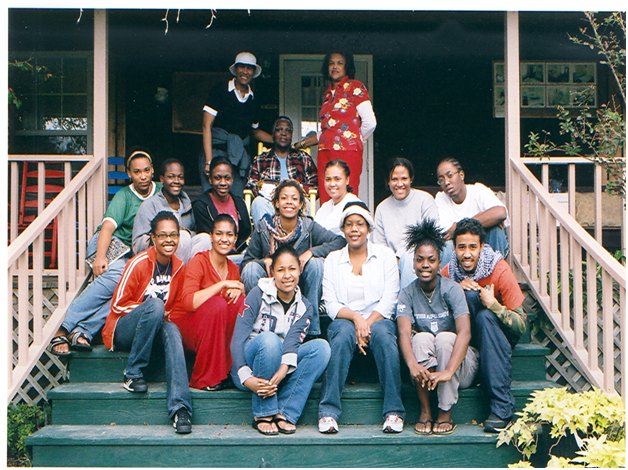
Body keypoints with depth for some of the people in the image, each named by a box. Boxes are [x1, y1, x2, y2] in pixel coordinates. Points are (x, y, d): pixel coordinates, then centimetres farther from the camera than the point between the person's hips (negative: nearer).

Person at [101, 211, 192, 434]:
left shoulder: (179, 268, 3)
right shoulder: (139, 263, -13)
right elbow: (118, 305, -11)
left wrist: (165, 316, -6)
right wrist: (152, 308, -17)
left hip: (154, 330, 4)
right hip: (123, 331, -4)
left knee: (172, 331, -33)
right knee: (155, 304, -34)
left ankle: (180, 407, -45)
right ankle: (133, 374, -22)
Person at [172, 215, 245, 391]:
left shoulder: (233, 269, 7)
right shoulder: (198, 262, -14)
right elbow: (188, 302, -29)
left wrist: (238, 290, -17)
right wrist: (223, 284, -26)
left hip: (219, 333, 5)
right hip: (185, 327, -5)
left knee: (241, 303, -20)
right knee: (217, 303, -32)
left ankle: (229, 371, -14)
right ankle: (205, 380, -24)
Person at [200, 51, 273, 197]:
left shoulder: (253, 101, 14)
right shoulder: (220, 91, 0)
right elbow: (207, 125, -6)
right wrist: (209, 161, -14)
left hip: (239, 160, 4)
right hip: (215, 152, -4)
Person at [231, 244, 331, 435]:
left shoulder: (304, 308, 7)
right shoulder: (259, 295, -5)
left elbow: (293, 341, -13)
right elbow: (238, 338, -15)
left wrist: (283, 370, -35)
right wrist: (246, 378, -31)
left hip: (281, 370, 4)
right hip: (249, 366, -3)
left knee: (321, 347, -21)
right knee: (269, 339, -35)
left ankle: (285, 413, -25)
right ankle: (263, 415, -25)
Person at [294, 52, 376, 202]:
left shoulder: (354, 87, 3)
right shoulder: (328, 94, 22)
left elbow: (370, 122, -4)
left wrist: (354, 140, 7)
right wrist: (303, 143, 28)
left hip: (347, 152, -6)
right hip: (325, 153, 6)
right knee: (326, 202, -5)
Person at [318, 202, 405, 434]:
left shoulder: (385, 255, 12)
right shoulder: (333, 259, 14)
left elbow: (389, 300, 1)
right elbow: (330, 304, 3)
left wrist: (368, 323, -15)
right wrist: (356, 318, -16)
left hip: (379, 320, 0)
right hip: (344, 320, 0)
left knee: (382, 333, -35)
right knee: (344, 333, -34)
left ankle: (394, 412, -36)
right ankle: (328, 411, -38)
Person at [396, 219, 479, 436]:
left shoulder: (451, 289, -13)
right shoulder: (408, 293, -4)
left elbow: (465, 332, -26)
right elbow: (404, 333, -21)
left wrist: (447, 371, -41)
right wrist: (413, 365, -42)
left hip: (462, 365, -1)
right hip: (425, 366, 2)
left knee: (445, 338, -30)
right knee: (421, 338, -27)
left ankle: (445, 413, -22)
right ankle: (425, 411, -23)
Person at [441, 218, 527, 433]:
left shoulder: (499, 270, -18)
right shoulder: (449, 272, -9)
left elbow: (521, 325, -17)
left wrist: (493, 304, -33)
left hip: (502, 333, -2)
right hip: (470, 334, 2)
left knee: (484, 316, -36)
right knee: (470, 295, -26)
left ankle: (502, 407, -35)